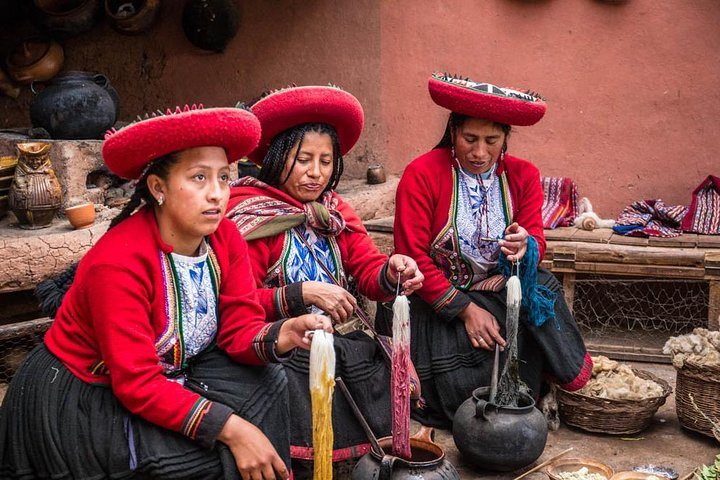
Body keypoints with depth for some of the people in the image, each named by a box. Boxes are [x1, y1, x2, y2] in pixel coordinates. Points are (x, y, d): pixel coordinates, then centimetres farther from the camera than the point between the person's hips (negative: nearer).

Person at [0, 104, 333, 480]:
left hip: (170, 375, 7)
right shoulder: (119, 261, -28)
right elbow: (137, 384, -28)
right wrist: (231, 429, -33)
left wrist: (281, 336, -32)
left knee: (264, 382, -12)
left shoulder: (225, 238, -9)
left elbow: (241, 329, -9)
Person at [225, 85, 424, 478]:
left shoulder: (335, 212, 14)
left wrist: (393, 273, -19)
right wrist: (303, 294, -22)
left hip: (339, 340, 6)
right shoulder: (250, 214, -4)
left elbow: (370, 275, 3)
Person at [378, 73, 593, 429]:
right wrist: (465, 309, -17)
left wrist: (526, 246, -29)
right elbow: (412, 257, -15)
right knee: (467, 387, -21)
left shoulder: (523, 176, 1)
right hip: (434, 302, -4)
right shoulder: (421, 174, -13)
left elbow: (537, 242, -2)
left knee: (541, 290, -25)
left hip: (499, 293, 4)